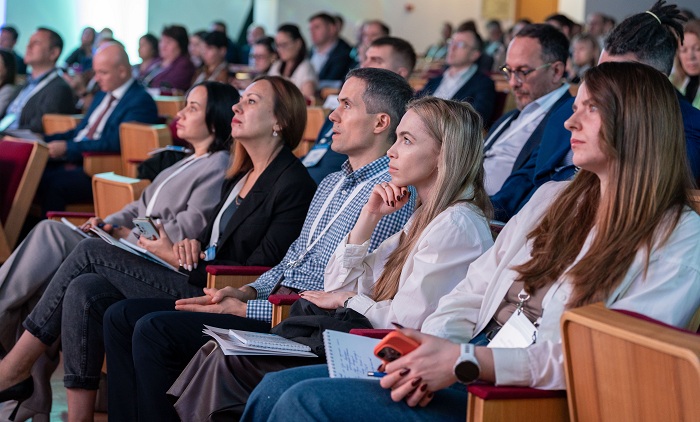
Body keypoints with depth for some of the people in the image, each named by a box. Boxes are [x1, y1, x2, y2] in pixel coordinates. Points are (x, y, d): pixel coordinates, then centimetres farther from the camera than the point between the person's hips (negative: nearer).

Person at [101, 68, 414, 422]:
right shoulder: (332, 183, 20)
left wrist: (246, 309, -15)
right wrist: (248, 292, 4)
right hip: (273, 301, 10)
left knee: (155, 330, -22)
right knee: (122, 318, 1)